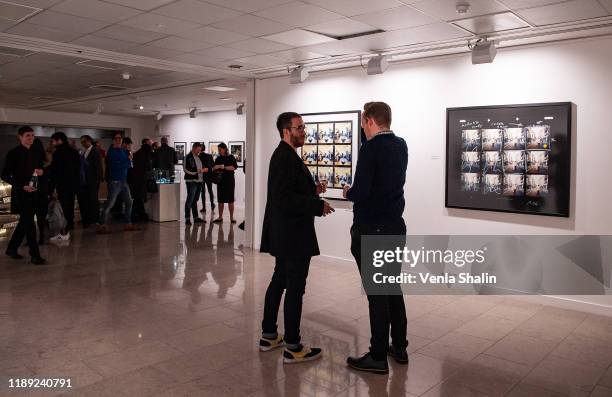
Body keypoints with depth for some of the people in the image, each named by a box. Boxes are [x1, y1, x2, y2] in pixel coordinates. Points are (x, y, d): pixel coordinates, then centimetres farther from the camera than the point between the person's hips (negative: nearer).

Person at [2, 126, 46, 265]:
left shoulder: (36, 153, 10)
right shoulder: (13, 153, -6)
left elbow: (40, 169, 20)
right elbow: (5, 175, -7)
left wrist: (41, 172, -5)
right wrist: (22, 186, -17)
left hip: (33, 192, 6)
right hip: (20, 193, -6)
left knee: (24, 222, 12)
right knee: (29, 223, -8)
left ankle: (12, 249, 28)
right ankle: (35, 255, -3)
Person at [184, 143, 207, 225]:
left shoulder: (199, 157, 17)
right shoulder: (188, 157, -7)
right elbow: (185, 169, -13)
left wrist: (204, 169, 3)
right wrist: (197, 171, -18)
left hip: (199, 181, 8)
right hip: (191, 181, -8)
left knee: (195, 200, 13)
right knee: (190, 199, -7)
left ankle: (196, 217, 17)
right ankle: (187, 218, -3)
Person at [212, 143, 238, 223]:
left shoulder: (231, 158, -2)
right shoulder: (218, 158, 11)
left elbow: (234, 167, -14)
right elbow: (214, 168, 19)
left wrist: (223, 167, -18)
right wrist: (215, 169, -4)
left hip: (229, 181, -4)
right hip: (220, 181, 4)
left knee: (230, 200, -1)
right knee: (220, 200, 5)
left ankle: (231, 217, 5)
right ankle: (220, 217, 12)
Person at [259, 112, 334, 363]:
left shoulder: (285, 155, 14)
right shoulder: (286, 157, -18)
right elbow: (283, 198, -25)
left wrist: (312, 189, 7)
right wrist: (318, 205, -19)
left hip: (284, 233, 11)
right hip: (293, 234, -11)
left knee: (279, 281, 17)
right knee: (295, 288, -2)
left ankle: (269, 336, 29)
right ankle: (293, 347, 9)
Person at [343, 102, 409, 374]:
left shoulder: (370, 148, -16)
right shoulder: (401, 146, 8)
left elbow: (360, 193, -20)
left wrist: (348, 192, -1)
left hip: (372, 230, -8)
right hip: (396, 228, 8)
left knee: (376, 293, -1)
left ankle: (378, 357, 9)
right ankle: (399, 347, 27)